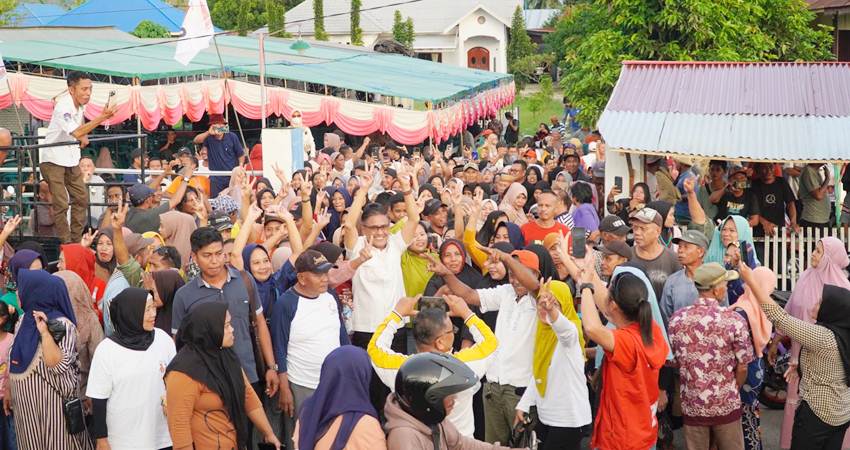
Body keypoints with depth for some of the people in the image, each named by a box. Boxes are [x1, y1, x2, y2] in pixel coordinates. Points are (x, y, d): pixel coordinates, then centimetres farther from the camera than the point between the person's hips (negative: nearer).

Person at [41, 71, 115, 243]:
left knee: (82, 198, 10)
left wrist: (84, 135, 0)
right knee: (61, 204, -9)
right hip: (53, 159, -8)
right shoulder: (63, 107, -24)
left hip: (71, 158, 9)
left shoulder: (80, 104, 2)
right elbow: (76, 133, -37)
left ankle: (77, 240, 19)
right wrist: (102, 117, -38)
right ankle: (66, 244, -1)